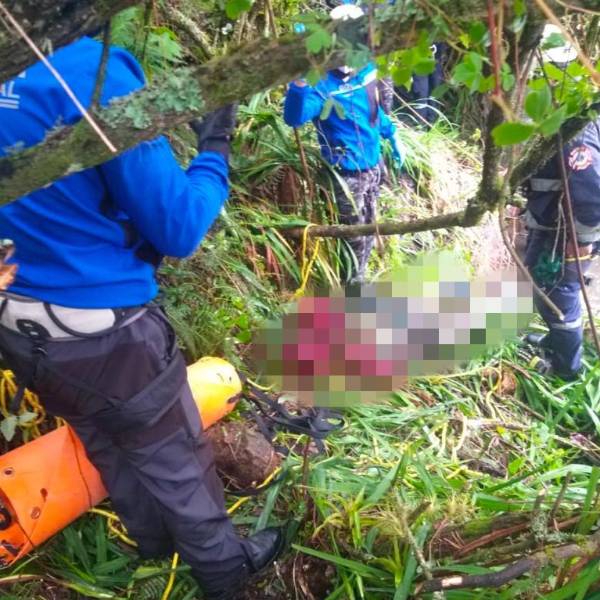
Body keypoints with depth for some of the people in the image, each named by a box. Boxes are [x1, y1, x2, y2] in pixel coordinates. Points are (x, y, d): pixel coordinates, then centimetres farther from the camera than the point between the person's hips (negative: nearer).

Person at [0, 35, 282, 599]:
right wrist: (213, 150, -3)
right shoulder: (94, 73, -22)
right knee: (175, 460, 15)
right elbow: (178, 229, -19)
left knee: (109, 449, 27)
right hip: (104, 333, -7)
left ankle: (155, 545, 51)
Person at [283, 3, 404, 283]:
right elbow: (295, 118, -40)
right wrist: (299, 82, -55)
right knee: (355, 236, 4)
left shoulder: (367, 70, -2)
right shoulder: (323, 84, -24)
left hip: (373, 166, 8)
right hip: (348, 173, -7)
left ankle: (358, 281, 43)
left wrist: (392, 135, 24)